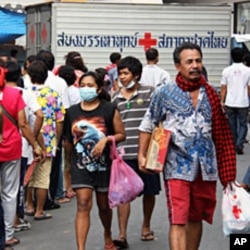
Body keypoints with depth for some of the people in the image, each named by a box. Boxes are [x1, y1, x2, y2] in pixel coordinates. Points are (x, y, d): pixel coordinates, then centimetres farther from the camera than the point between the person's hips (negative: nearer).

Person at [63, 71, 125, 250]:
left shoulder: (109, 110, -5)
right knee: (83, 205, -12)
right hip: (81, 165, 0)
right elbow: (68, 140, 12)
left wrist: (105, 140, -20)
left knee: (104, 205, 16)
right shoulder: (72, 112, 1)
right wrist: (69, 162, 18)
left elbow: (121, 135, -3)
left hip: (104, 165, 0)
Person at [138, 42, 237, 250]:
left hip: (206, 167, 4)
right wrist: (142, 155, -6)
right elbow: (148, 126, 4)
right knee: (178, 221, -10)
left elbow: (221, 134, 12)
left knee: (196, 218, 15)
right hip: (178, 167, -4)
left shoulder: (211, 94, 7)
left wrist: (227, 172, 10)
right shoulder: (164, 93, -2)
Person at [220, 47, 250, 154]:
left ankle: (233, 146, 21)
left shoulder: (227, 70, -1)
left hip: (230, 103, 2)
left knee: (232, 125, 14)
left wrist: (222, 102, 8)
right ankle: (239, 144, -7)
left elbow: (223, 88, 0)